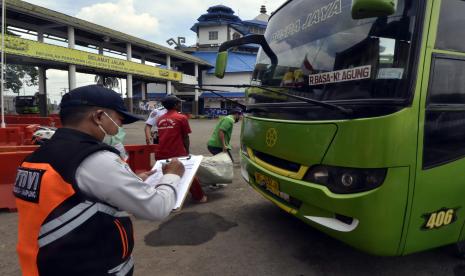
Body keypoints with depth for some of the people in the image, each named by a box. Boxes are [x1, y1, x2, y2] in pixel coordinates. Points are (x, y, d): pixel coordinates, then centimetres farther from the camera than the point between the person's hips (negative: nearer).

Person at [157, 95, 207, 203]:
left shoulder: (160, 119, 9)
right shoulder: (181, 118, -5)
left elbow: (162, 136, 16)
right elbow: (185, 137, -2)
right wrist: (187, 151, 11)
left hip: (162, 154, 5)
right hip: (177, 154, -4)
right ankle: (199, 197, 24)